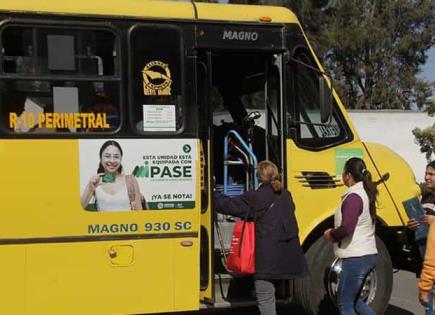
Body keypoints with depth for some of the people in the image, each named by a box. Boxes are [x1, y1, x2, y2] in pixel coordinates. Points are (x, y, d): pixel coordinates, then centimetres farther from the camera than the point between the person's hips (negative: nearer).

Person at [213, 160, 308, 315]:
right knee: (268, 295, 16)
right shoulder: (285, 196, 10)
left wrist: (213, 193, 12)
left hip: (267, 257, -7)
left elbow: (228, 205, -5)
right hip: (286, 254, 7)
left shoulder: (255, 198, -10)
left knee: (265, 298, -3)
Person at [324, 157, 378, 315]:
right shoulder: (365, 193, 11)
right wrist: (335, 232, 9)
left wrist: (331, 235, -9)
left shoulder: (353, 197, -18)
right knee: (353, 300, 21)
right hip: (368, 254, 10)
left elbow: (346, 228, -28)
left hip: (355, 257, -10)